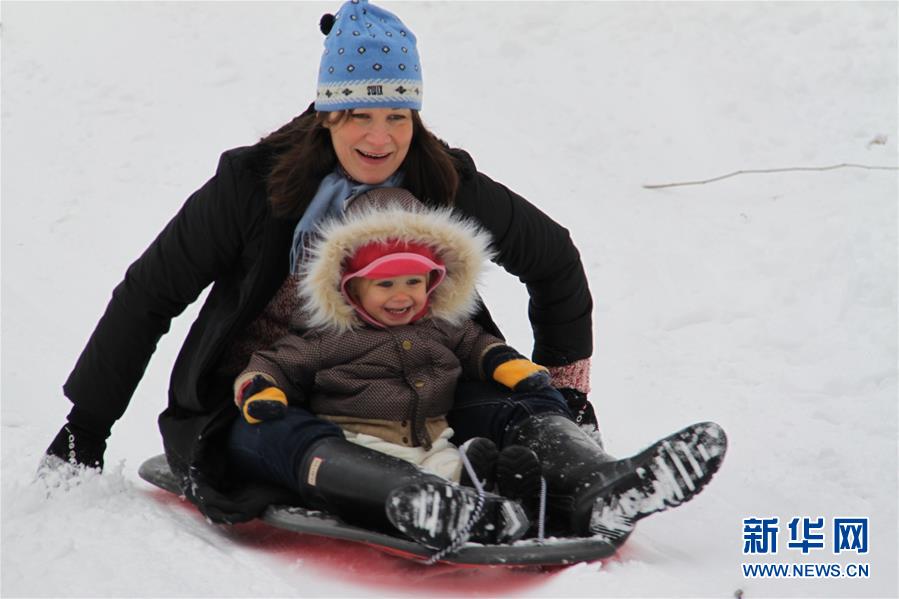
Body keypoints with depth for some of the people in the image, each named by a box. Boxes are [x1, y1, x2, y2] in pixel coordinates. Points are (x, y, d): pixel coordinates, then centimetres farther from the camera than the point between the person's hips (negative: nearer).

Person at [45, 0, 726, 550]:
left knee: (514, 406, -24)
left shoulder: (448, 187, -3)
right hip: (259, 399, -3)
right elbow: (148, 294, -4)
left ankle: (595, 487, -53)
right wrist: (86, 425, -4)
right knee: (303, 441, -38)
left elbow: (553, 259, 12)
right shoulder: (254, 184, -10)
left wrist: (565, 381, 9)